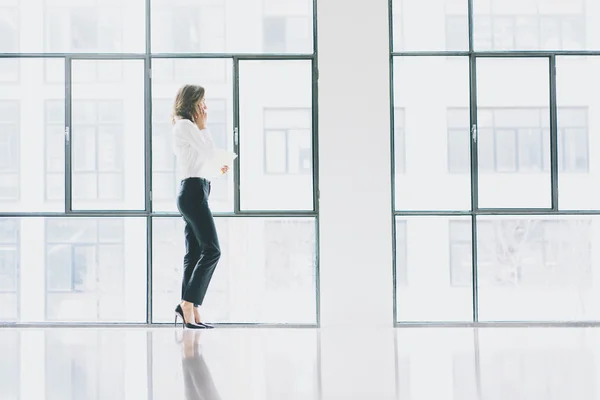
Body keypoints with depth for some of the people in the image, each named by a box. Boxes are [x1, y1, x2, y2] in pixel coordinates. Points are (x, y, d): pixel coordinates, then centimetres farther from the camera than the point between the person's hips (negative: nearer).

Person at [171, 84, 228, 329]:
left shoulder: (184, 127, 22)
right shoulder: (187, 125, -8)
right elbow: (210, 152, -11)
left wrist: (216, 170, 9)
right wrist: (203, 125, 0)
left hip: (192, 192, 10)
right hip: (194, 191, -10)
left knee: (194, 254, 7)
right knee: (211, 250, -13)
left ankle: (190, 313, 6)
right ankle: (188, 304, -14)